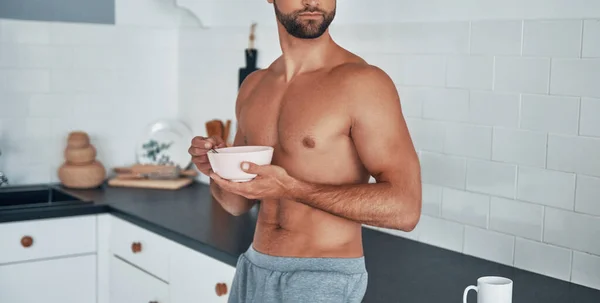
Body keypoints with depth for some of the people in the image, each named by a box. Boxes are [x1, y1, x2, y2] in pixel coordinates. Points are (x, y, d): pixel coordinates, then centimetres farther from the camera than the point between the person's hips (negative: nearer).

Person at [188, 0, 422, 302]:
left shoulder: (362, 82, -14)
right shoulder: (253, 86, 6)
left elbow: (404, 208, -19)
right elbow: (239, 202, 13)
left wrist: (291, 188, -24)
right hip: (252, 270, 6)